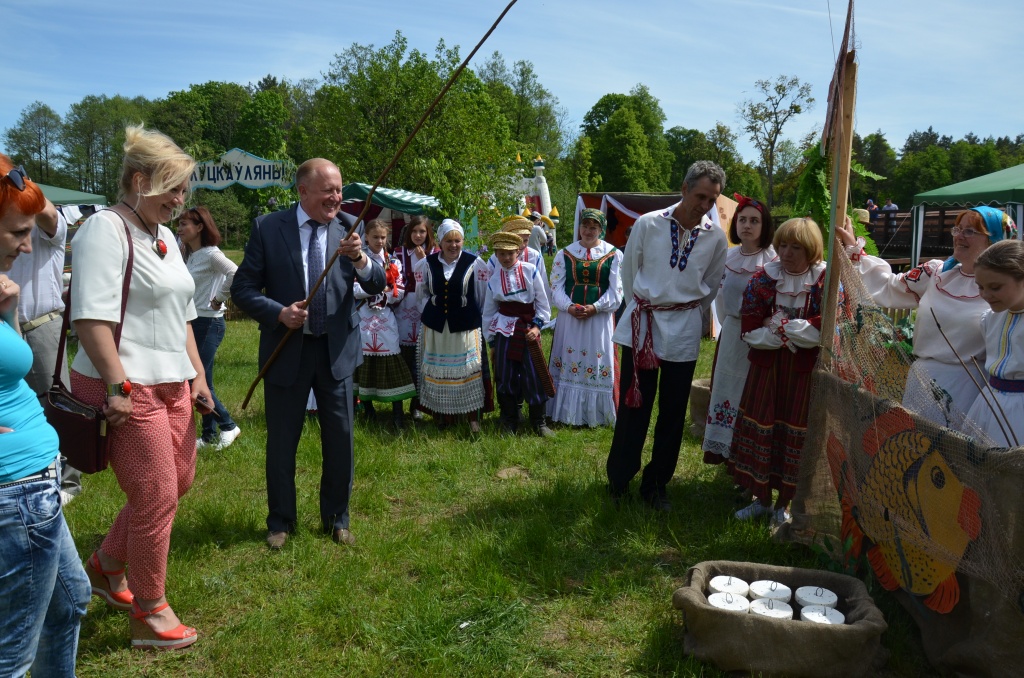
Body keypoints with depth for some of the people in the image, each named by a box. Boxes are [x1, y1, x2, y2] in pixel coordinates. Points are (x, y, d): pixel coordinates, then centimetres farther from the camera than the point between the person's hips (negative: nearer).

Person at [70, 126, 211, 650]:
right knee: (157, 497, -1)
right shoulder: (105, 229, -12)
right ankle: (149, 616, 18)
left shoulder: (164, 236, 16)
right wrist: (117, 387, -22)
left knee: (178, 483, 16)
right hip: (128, 389, -9)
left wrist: (197, 375, 16)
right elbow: (90, 317, -21)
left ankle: (105, 566, 39)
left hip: (172, 383, 9)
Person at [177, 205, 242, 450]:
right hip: (191, 322, 8)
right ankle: (209, 434, 21)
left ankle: (228, 426, 9)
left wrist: (219, 300, -19)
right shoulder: (188, 255, 11)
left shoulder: (211, 254, -14)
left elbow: (235, 275, -27)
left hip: (208, 323, -8)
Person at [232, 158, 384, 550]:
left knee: (340, 438, 10)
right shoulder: (267, 228, -6)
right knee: (281, 441, 11)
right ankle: (280, 521, 31)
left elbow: (377, 287, -6)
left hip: (336, 350, 2)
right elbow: (243, 289, -4)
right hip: (286, 349, -1)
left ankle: (336, 518, 30)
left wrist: (360, 259, -27)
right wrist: (279, 313, -20)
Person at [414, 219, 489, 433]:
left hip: (466, 326, -2)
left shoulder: (474, 263, -5)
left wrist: (475, 315, 5)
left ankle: (473, 417, 8)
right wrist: (430, 310, 5)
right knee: (439, 370, 9)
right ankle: (445, 414, 23)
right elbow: (421, 293, 15)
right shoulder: (427, 263, 2)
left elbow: (484, 294, 3)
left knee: (468, 370, -1)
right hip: (436, 325, 3)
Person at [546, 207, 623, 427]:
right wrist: (569, 307, -15)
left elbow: (615, 291, -3)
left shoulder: (613, 255, 3)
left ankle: (596, 414, 13)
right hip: (569, 317, 2)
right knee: (568, 363, 5)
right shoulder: (565, 254, 8)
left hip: (600, 317, -1)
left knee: (598, 364, 2)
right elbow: (556, 287, 2)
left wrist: (595, 307, -16)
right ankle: (568, 413, 15)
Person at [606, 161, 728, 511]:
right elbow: (628, 270, 8)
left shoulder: (716, 236, -1)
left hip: (684, 332, 2)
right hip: (641, 325, -1)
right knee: (632, 405, 2)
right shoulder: (648, 224, -6)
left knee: (673, 412, 8)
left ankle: (656, 485, 24)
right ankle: (617, 482, 18)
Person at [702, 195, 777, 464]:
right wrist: (727, 323, 15)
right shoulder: (728, 257, 5)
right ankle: (721, 446, 24)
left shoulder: (773, 260, -11)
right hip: (731, 333, 5)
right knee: (726, 388, 11)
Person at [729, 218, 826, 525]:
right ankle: (761, 499, 26)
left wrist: (778, 325, -15)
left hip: (805, 370, -2)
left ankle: (783, 505, 25)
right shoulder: (762, 278, -3)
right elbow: (750, 331, -7)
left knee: (795, 434, 7)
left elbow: (826, 330, -19)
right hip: (766, 365, 2)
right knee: (760, 428, 8)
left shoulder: (825, 280, -9)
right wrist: (796, 333, -16)